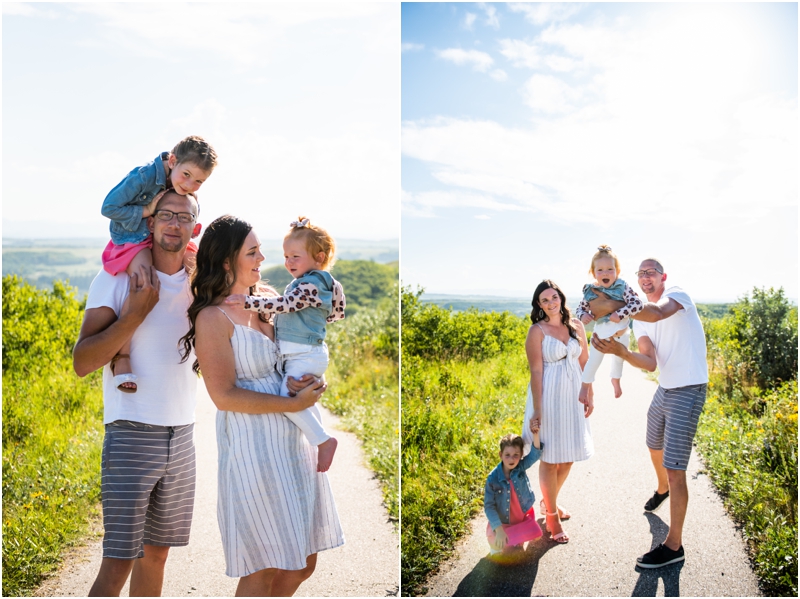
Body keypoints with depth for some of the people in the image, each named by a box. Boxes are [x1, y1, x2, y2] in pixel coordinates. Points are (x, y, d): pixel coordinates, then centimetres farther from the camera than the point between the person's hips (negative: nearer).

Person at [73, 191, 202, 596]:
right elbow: (82, 362, -13)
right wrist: (137, 312, -19)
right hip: (132, 435, -5)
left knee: (156, 553, 14)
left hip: (182, 437, 5)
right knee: (118, 564, -6)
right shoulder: (116, 280, -6)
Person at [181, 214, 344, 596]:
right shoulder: (213, 317, -11)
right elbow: (225, 395, -17)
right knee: (265, 567, 2)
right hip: (253, 447, -8)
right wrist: (293, 404, -16)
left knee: (304, 563, 15)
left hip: (292, 442, 8)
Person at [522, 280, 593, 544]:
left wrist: (589, 395, 7)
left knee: (569, 455, 14)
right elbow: (536, 372, -12)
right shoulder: (537, 331, -9)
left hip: (573, 396, 5)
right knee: (550, 458, 2)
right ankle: (551, 515, 16)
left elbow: (585, 361, 11)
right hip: (548, 397, -5)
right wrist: (536, 411, -14)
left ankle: (550, 501, 36)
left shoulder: (576, 325, 5)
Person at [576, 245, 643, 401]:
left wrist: (619, 314, -36)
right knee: (594, 361, 7)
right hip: (601, 333, -1)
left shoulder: (623, 288, -20)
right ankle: (585, 384, 31)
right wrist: (582, 316, -24)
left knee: (618, 359, 25)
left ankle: (615, 380, 54)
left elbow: (637, 304, -30)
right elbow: (580, 309, -3)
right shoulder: (591, 291, -14)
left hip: (621, 333, 1)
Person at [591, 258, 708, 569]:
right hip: (664, 388, 8)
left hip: (688, 391, -8)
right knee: (655, 447, 28)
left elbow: (657, 313, -36)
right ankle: (662, 490, 61)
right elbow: (650, 363, -8)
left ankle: (674, 546, 1)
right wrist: (620, 352, -27)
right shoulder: (639, 320, 8)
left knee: (674, 469, -9)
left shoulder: (677, 294, -11)